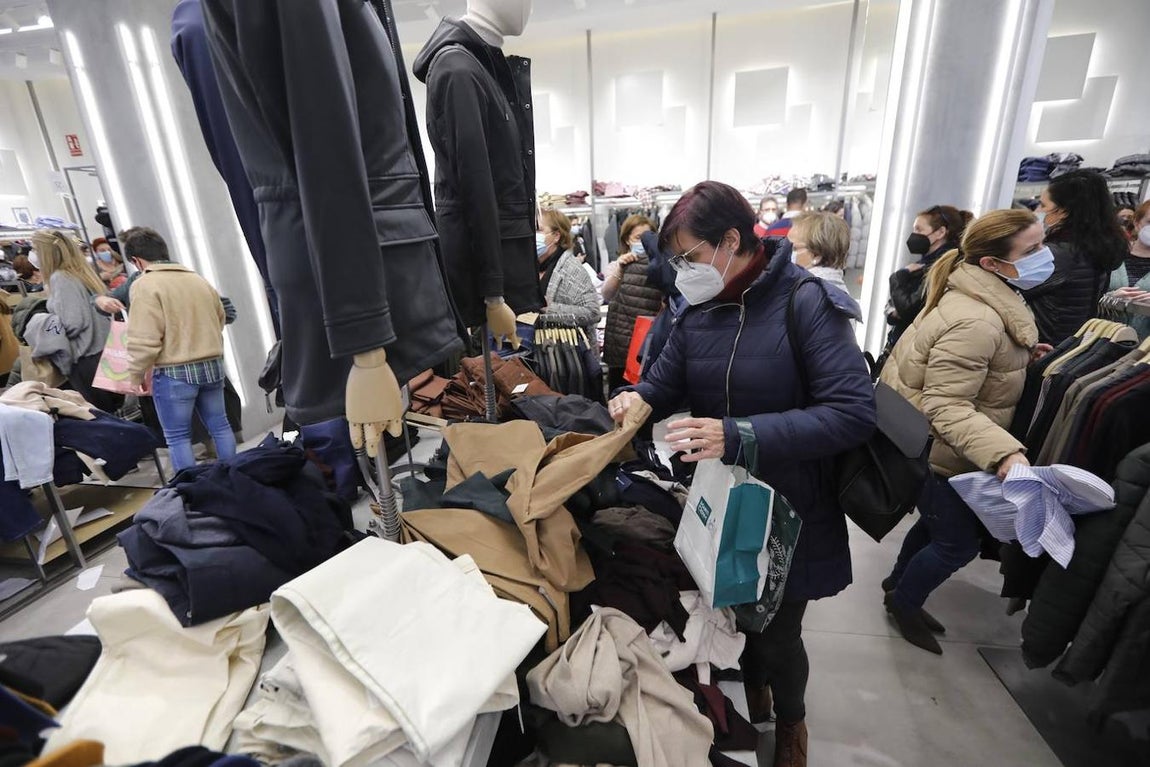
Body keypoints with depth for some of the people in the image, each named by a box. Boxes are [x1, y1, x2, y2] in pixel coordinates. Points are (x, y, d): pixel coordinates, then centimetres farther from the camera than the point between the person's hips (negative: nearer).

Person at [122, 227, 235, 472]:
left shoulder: (145, 285, -10)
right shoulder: (198, 279, 9)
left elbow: (144, 340, -16)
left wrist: (136, 374, -3)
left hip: (174, 372, -6)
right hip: (212, 365, 6)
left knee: (177, 436, 6)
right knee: (219, 425, 15)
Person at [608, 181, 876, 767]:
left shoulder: (806, 303, -18)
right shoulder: (698, 311, -2)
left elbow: (854, 412, -25)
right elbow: (663, 382, 6)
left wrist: (740, 436, -34)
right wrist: (637, 399, -18)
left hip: (788, 510, -4)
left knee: (778, 634, 12)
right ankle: (751, 692, 54)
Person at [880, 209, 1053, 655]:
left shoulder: (983, 298, 3)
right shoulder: (975, 322, -31)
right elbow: (947, 409, -33)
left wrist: (1022, 354, 6)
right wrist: (1005, 453, -42)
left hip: (927, 444, 10)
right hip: (934, 451, -10)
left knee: (938, 521, 24)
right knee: (959, 542, 6)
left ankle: (898, 585, 46)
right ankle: (904, 603, 31)